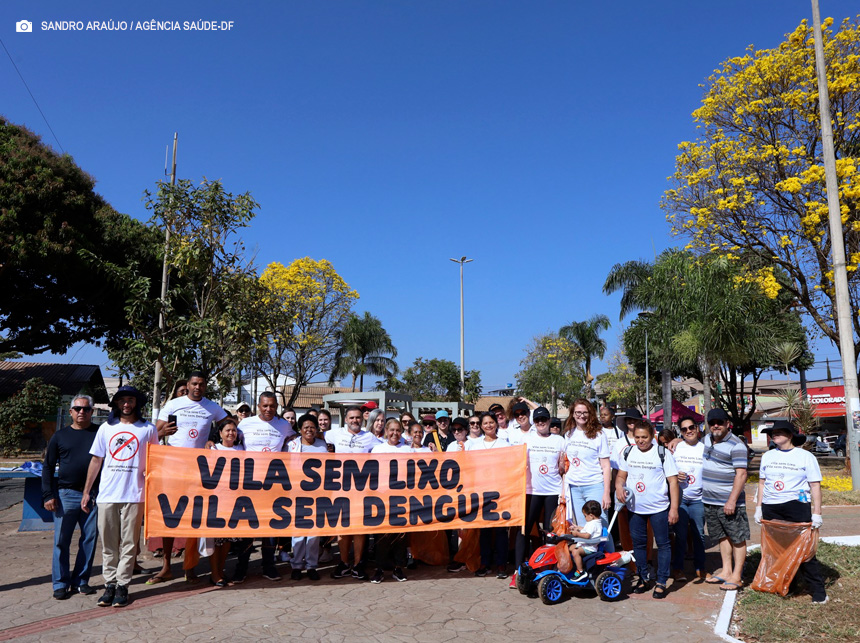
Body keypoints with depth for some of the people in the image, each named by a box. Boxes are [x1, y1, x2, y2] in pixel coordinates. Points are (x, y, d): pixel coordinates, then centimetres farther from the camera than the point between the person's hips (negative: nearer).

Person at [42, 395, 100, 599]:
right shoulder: (60, 436, 7)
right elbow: (48, 467, 9)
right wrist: (48, 495, -1)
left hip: (94, 494, 0)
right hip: (66, 494, 0)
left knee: (89, 540, 5)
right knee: (61, 541, 3)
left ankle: (81, 581, 18)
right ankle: (61, 584, 14)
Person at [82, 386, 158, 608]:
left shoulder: (148, 429, 3)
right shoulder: (106, 428, 9)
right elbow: (96, 460, 13)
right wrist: (86, 491, 11)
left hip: (134, 495, -2)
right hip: (106, 495, 2)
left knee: (129, 544, 2)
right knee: (108, 544, 8)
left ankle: (122, 586, 11)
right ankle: (109, 585, 18)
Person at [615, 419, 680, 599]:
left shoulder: (663, 453, -7)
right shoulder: (628, 452, 4)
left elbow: (673, 481, -7)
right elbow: (621, 475, 12)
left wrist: (674, 508, -11)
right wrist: (619, 487, -10)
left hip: (659, 508, -4)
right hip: (635, 507, 4)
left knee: (663, 544, 3)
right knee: (638, 543, 12)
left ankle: (661, 582, 14)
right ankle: (644, 579, 27)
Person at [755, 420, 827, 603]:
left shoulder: (805, 456, 1)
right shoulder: (768, 456, 12)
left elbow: (815, 485, -1)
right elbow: (762, 482, 16)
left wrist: (817, 513, -7)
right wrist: (758, 507, 11)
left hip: (796, 507, -4)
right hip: (771, 509, 4)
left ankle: (818, 591, 8)